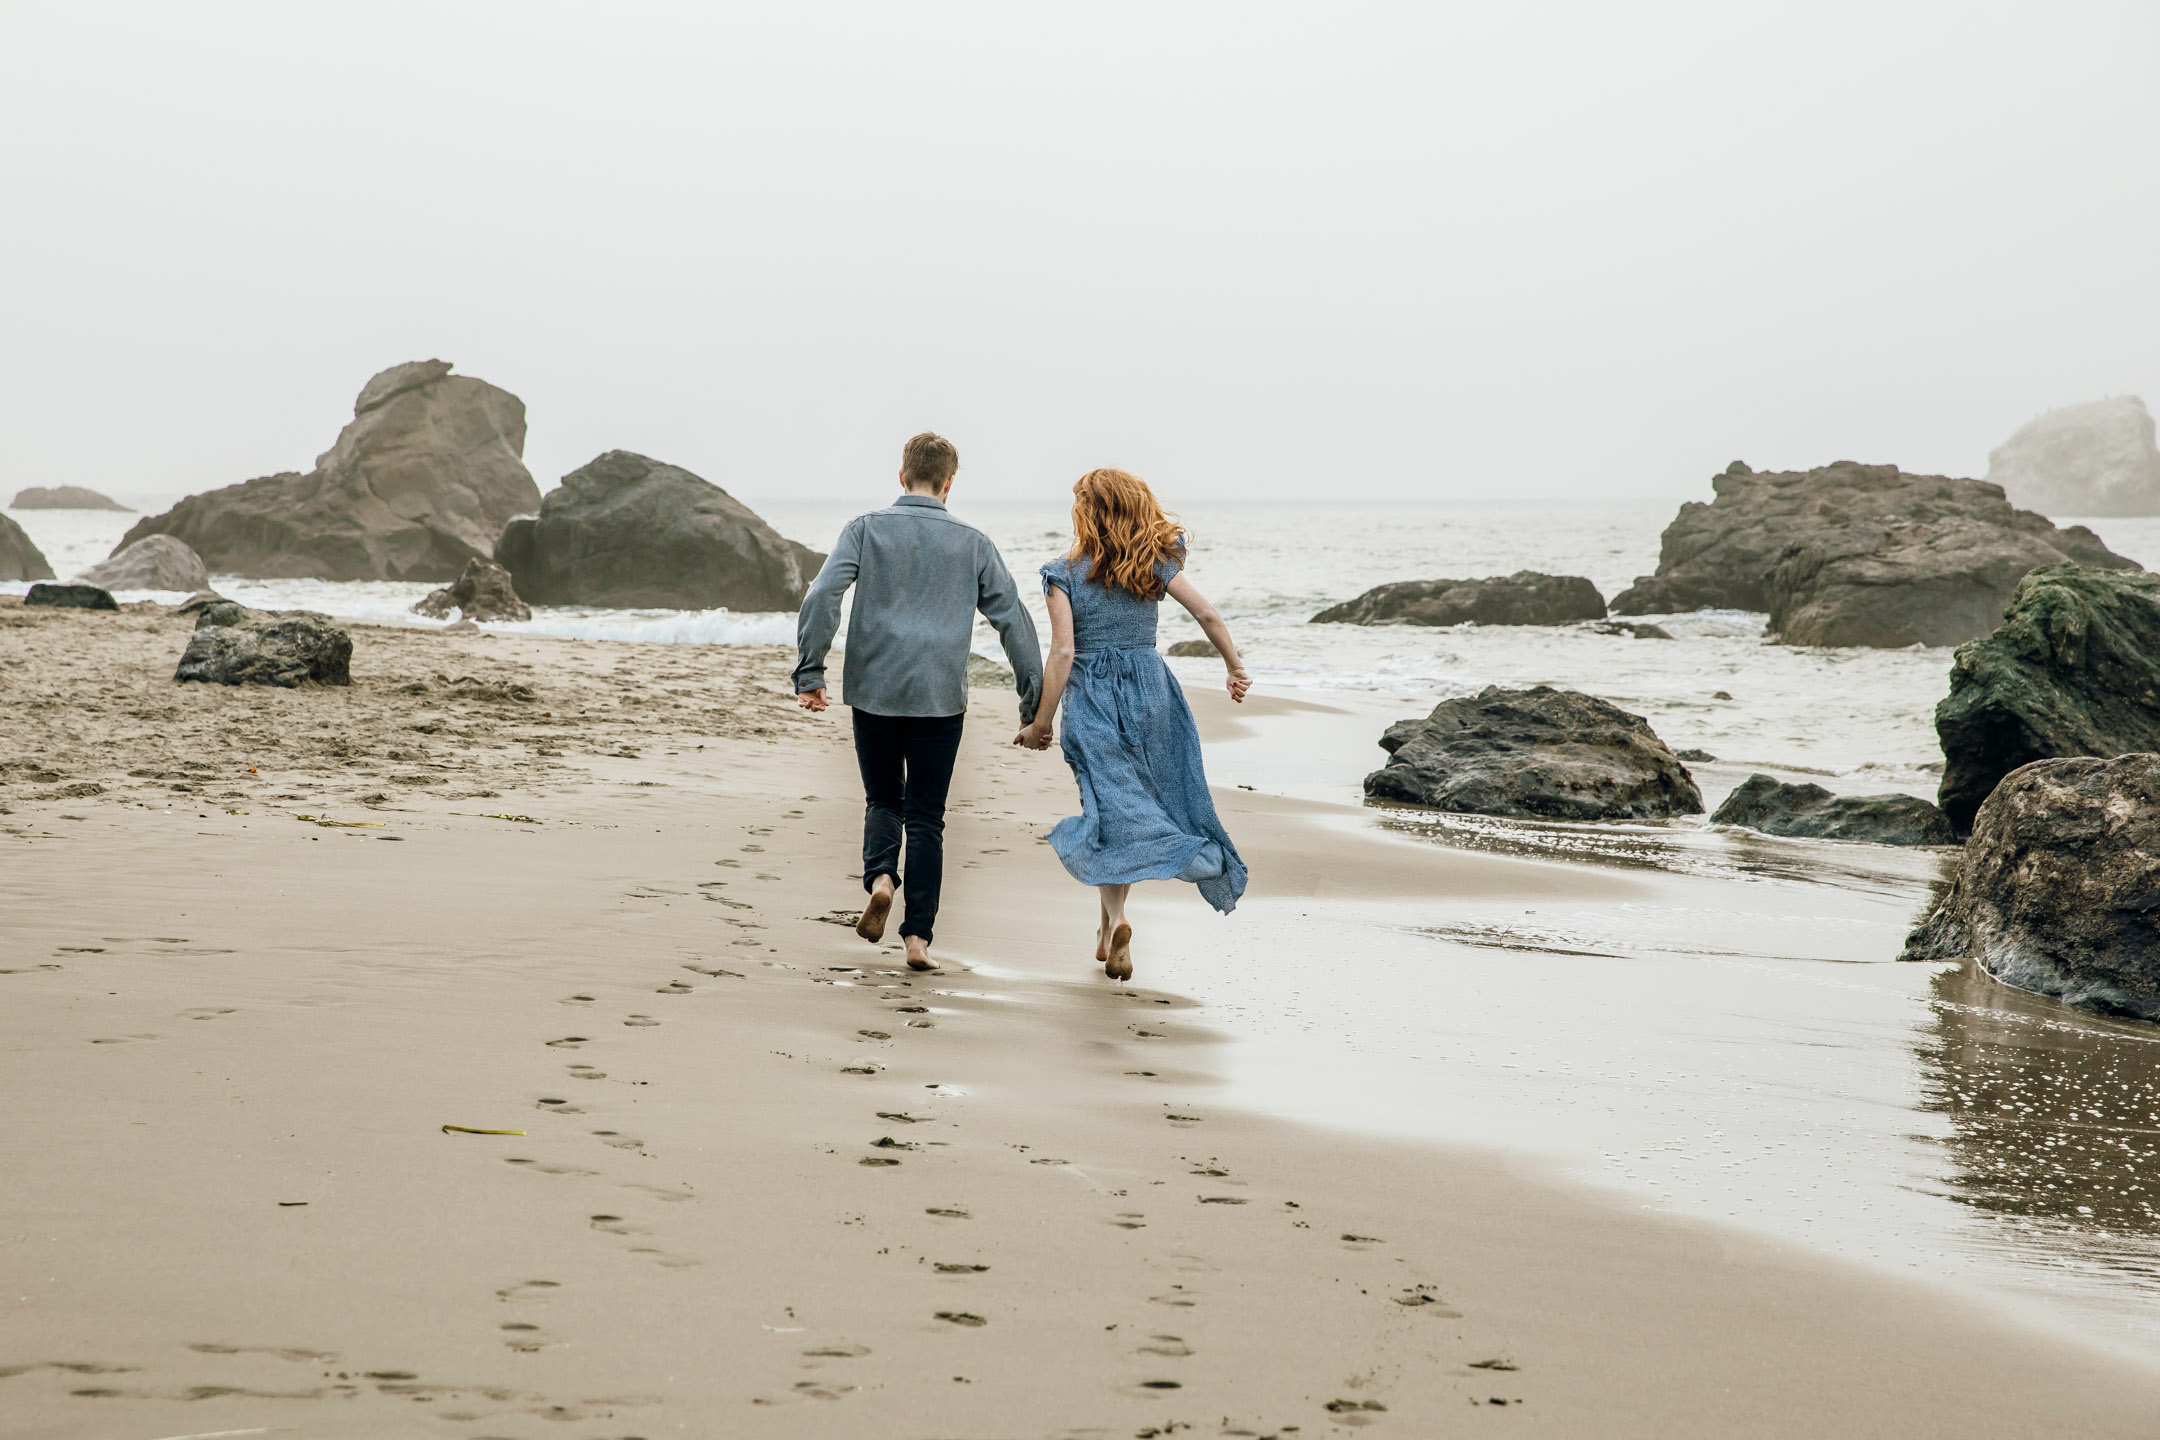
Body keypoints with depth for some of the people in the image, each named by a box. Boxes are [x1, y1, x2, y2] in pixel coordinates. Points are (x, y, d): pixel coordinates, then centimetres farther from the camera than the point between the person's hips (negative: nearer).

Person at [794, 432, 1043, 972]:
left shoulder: (866, 529, 3)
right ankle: (918, 937, -1)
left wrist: (809, 673, -7)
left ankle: (880, 876, -10)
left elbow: (822, 596, -9)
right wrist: (1033, 701, 8)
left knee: (883, 800, 18)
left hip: (874, 690, 0)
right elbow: (1013, 618, 4)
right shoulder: (972, 543, 6)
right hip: (940, 698, 0)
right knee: (926, 817, 6)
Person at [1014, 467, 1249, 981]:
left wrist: (1040, 722, -6)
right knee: (1137, 799, 15)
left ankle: (1117, 921, -20)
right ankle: (1108, 924, 20)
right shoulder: (1155, 564, 1)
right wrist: (1235, 667, 15)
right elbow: (1208, 615, 0)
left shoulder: (1065, 575, -7)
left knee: (1112, 806, -1)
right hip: (1150, 691, 3)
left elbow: (1063, 652, -12)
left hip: (1092, 697, -3)